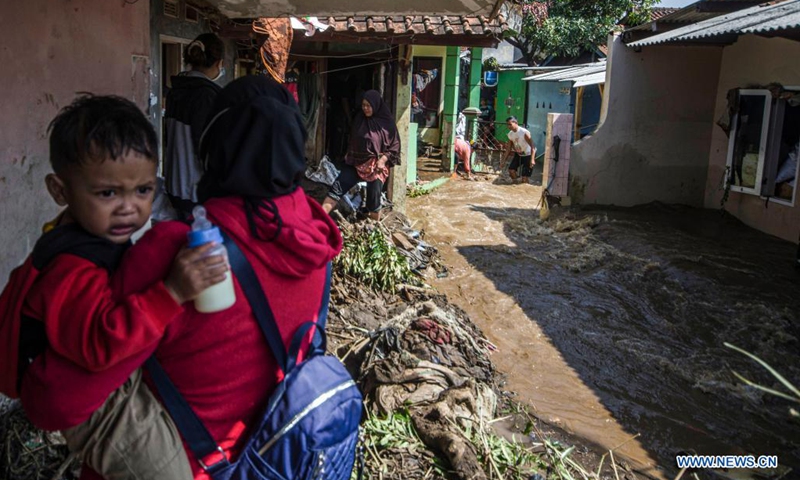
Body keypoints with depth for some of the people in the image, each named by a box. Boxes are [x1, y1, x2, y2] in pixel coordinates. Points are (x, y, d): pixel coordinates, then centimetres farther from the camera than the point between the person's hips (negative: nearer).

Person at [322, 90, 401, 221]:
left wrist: (383, 160, -16)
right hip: (356, 162, 4)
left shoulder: (387, 122, -8)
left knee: (374, 198, 1)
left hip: (376, 166, -4)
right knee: (337, 187, -7)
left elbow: (394, 145, -6)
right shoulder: (359, 119, 5)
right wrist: (349, 156, 16)